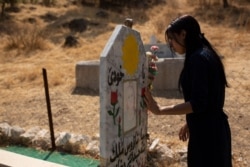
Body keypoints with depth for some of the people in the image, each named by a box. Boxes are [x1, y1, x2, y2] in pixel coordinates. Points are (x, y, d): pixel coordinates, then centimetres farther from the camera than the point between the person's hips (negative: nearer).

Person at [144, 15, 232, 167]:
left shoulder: (197, 58, -20)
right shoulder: (206, 54, 10)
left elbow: (198, 103, -24)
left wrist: (160, 110, -21)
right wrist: (190, 123, 20)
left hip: (206, 132, -9)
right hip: (213, 128, 9)